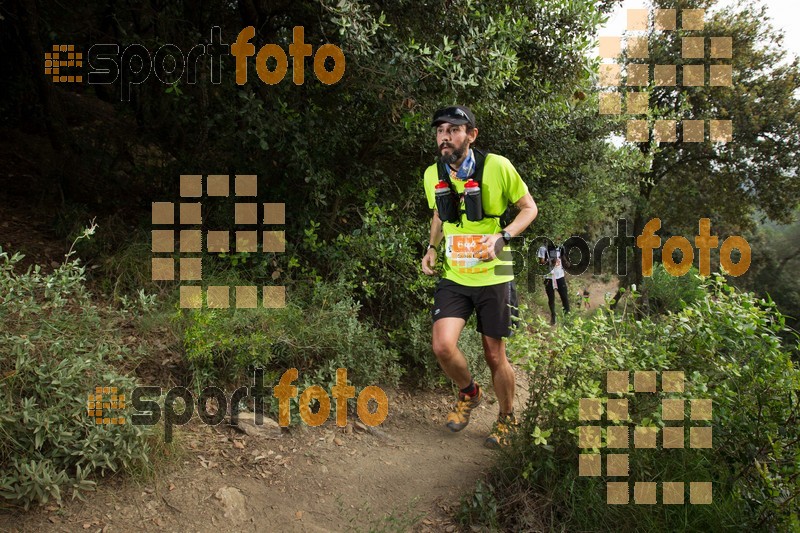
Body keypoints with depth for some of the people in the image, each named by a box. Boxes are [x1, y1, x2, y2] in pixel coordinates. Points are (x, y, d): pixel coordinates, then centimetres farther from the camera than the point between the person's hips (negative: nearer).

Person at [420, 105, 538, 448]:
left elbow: (528, 207, -1)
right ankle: (469, 393, 19)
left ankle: (507, 417, 33)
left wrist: (503, 237, -18)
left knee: (495, 355, 5)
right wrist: (432, 247, 3)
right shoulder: (432, 175, 2)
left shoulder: (497, 166, -12)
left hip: (493, 276, -3)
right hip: (453, 277, 3)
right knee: (443, 346, -14)